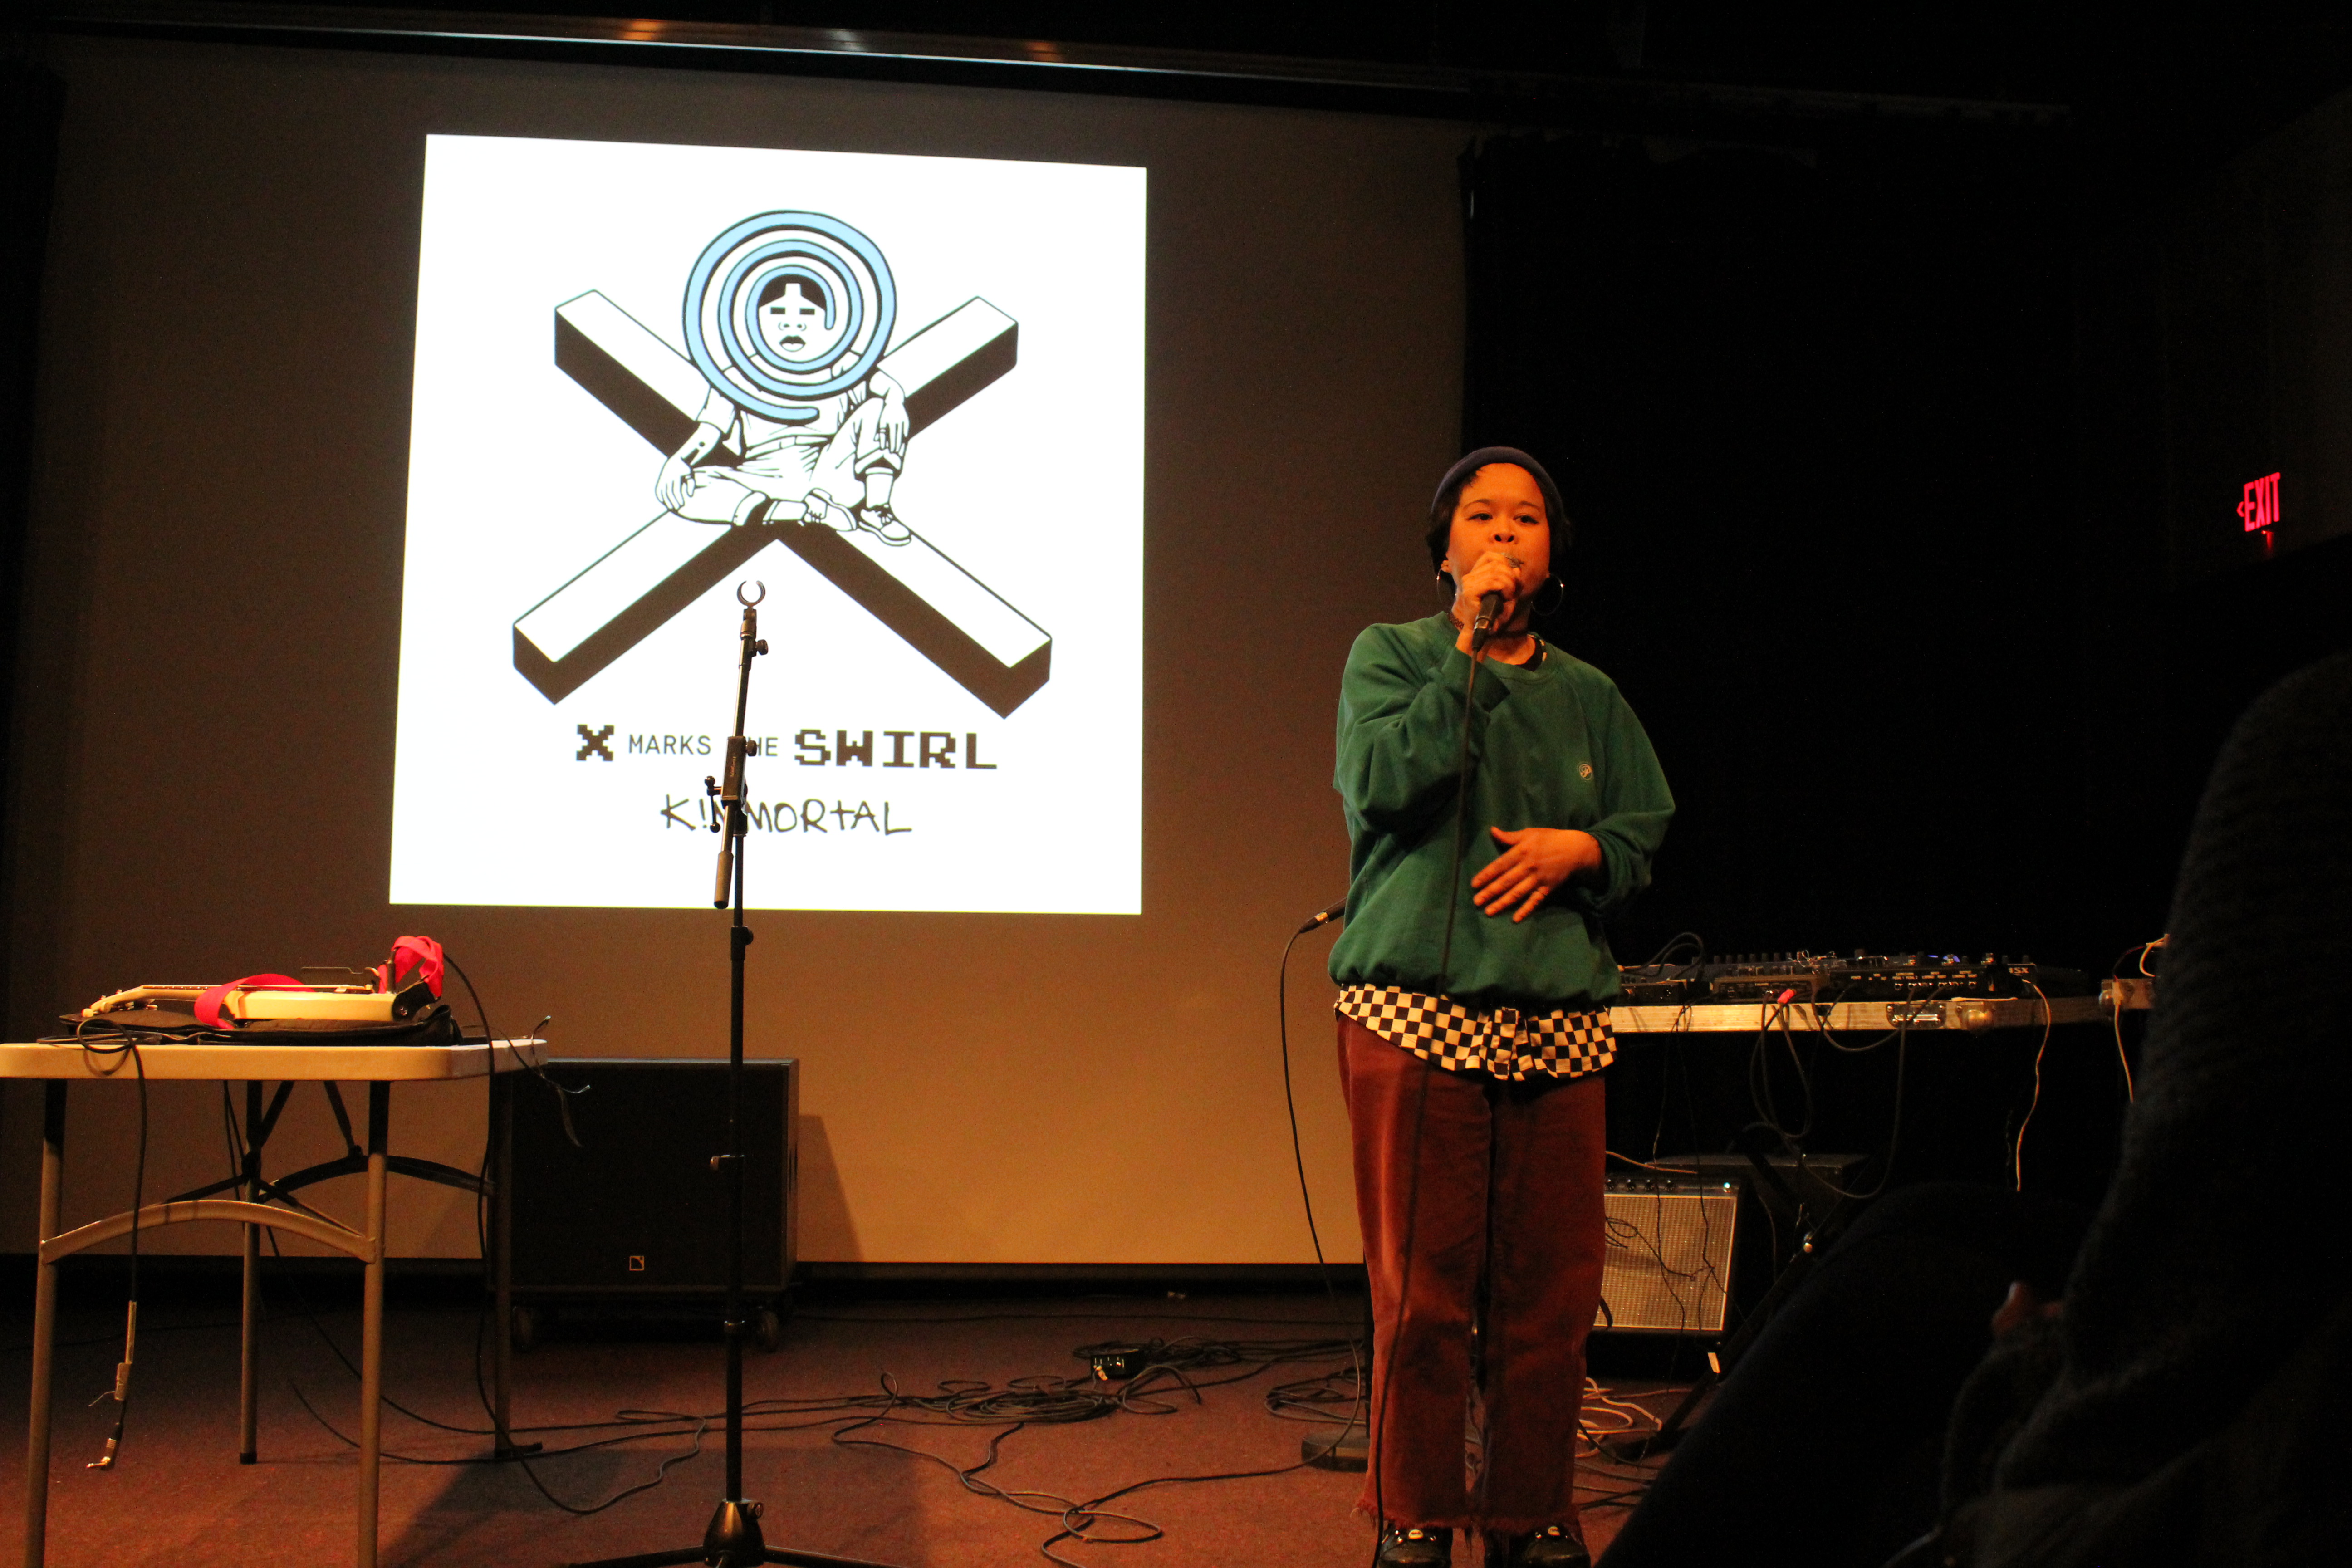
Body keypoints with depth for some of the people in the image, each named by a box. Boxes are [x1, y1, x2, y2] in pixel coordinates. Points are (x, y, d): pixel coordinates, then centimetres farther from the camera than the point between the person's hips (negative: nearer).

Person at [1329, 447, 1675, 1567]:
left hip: (1558, 1015, 3)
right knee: (1423, 1290, -1)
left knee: (1550, 1294, 4)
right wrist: (1472, 654, -8)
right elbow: (1382, 784, -9)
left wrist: (1578, 848, -4)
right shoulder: (1390, 656, 8)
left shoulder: (1589, 696, 17)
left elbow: (1647, 835, 17)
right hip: (1416, 1007, -3)